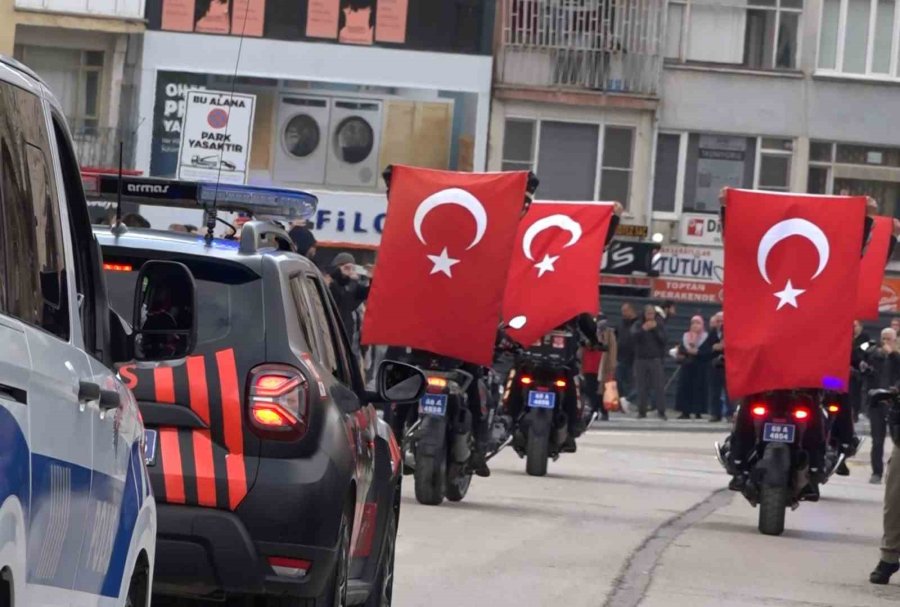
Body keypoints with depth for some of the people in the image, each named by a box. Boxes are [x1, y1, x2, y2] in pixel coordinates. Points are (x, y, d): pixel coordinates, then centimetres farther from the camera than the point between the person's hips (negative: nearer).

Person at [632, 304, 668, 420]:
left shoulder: (659, 326, 8)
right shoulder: (638, 325, 5)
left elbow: (663, 339, -3)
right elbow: (634, 335, -14)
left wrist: (655, 329, -14)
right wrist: (643, 329, -31)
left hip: (655, 359, 0)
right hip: (641, 359, 0)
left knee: (659, 386, -8)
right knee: (642, 387, 1)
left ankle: (661, 411, -8)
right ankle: (642, 411, 7)